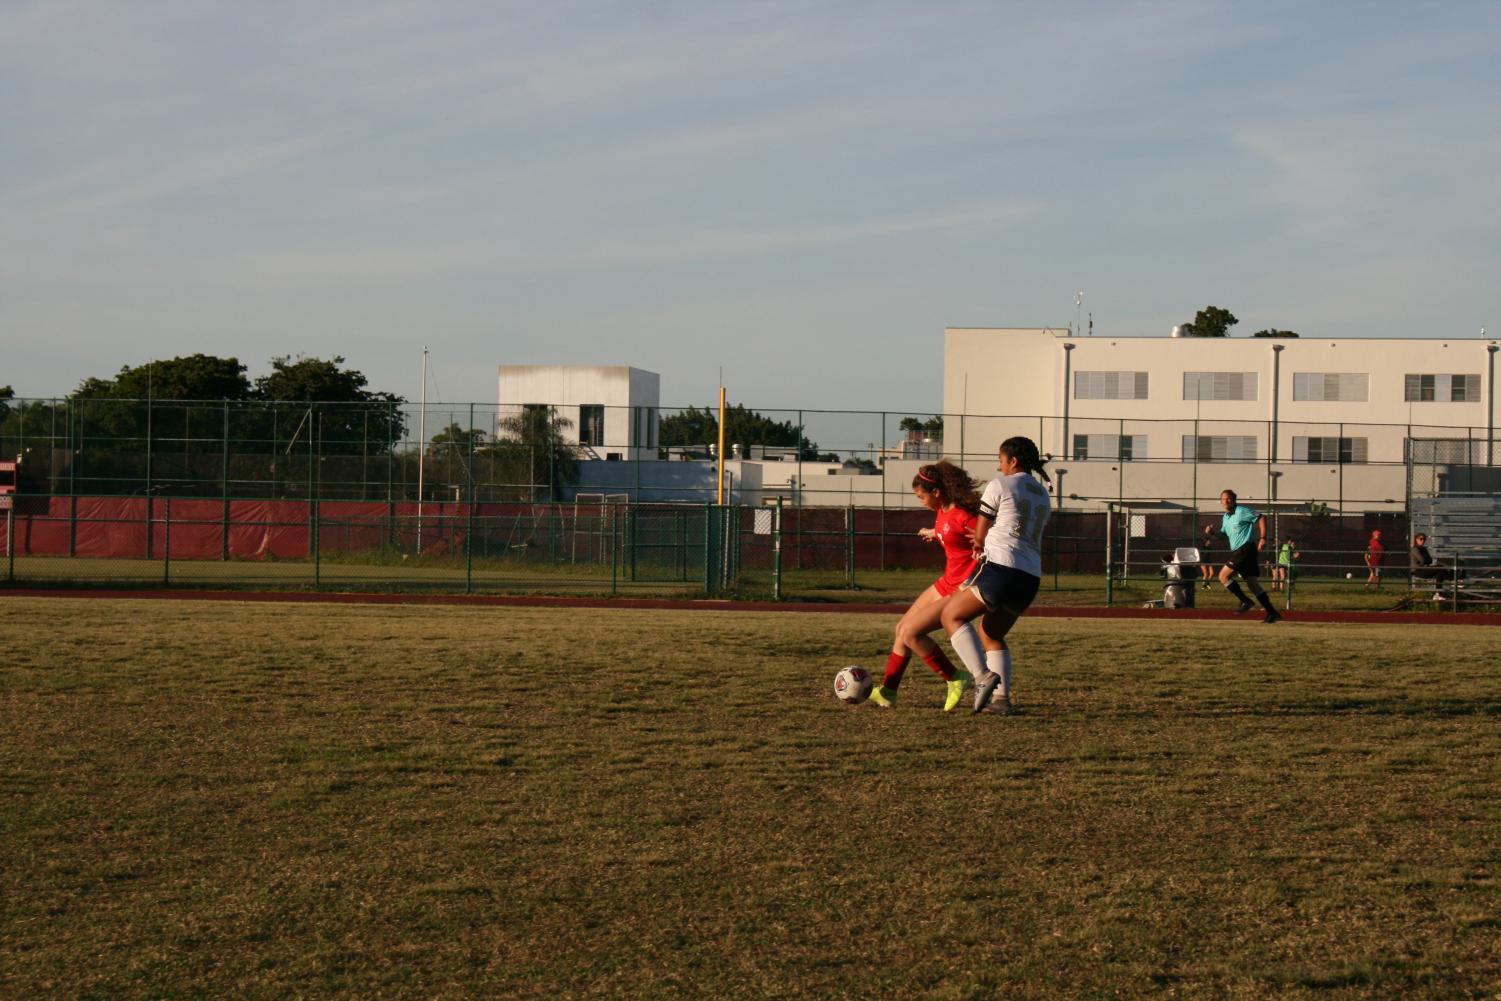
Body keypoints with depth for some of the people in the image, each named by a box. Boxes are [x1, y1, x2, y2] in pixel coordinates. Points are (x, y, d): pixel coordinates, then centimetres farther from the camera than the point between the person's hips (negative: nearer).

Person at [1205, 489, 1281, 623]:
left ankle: (1245, 602, -8)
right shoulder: (1225, 518, 19)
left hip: (1246, 549, -9)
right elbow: (1223, 535, 29)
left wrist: (1263, 538, -16)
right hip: (1237, 551, 9)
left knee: (1223, 575, -11)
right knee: (1252, 583, 5)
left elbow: (1261, 518, -9)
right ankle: (1272, 613, 4)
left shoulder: (1242, 511, -7)